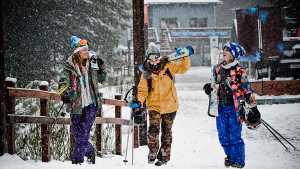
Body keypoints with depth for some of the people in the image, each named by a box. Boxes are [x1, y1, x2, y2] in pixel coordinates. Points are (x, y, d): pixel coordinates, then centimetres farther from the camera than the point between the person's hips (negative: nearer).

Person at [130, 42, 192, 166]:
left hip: (169, 106, 0)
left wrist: (185, 57, -13)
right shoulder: (146, 73, 0)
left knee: (166, 132, 9)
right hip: (154, 106, 0)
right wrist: (139, 101, -14)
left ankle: (164, 156, 18)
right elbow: (142, 89, 1)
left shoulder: (168, 66, -1)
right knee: (153, 130, -14)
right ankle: (152, 153, 1)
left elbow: (183, 68, 3)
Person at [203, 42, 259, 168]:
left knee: (235, 136, -3)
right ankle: (230, 156, 28)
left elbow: (247, 90, -6)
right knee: (223, 136, 11)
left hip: (234, 107, -6)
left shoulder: (239, 71, -8)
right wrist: (208, 87, 3)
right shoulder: (218, 69, 8)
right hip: (221, 107, 6)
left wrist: (253, 107, -8)